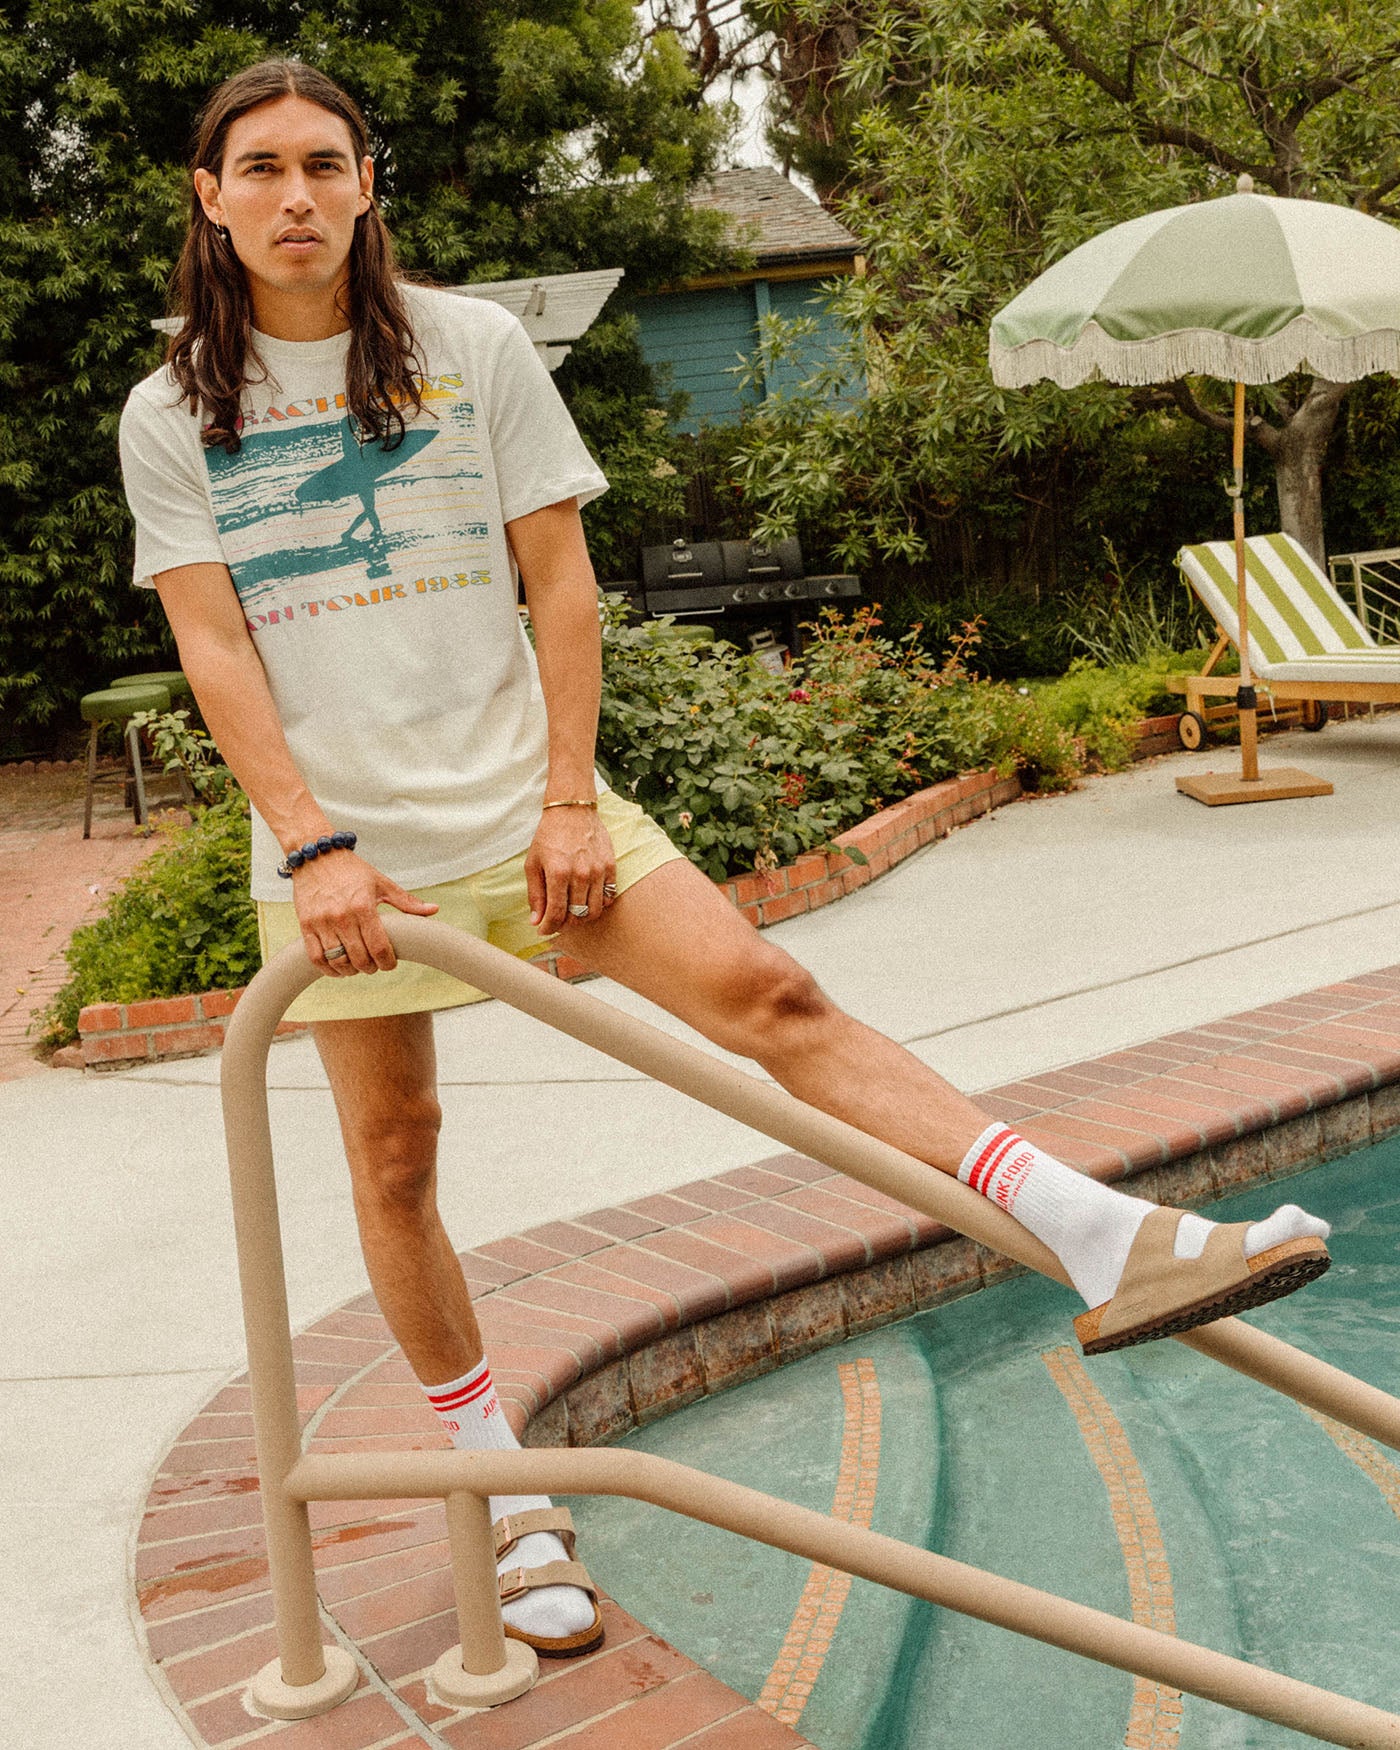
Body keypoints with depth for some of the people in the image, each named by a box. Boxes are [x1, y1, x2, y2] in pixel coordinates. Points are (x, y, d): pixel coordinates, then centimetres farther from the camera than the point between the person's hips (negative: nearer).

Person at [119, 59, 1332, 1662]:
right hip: (336, 843, 1)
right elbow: (213, 649, -3)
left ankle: (1111, 1244, -21)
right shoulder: (173, 417, 3)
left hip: (514, 799, 0)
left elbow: (559, 580, 0)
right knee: (390, 1161, 5)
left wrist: (568, 801, -8)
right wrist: (317, 847, -14)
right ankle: (509, 1501, 22)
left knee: (769, 996, -15)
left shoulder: (472, 348, 3)